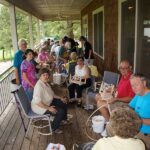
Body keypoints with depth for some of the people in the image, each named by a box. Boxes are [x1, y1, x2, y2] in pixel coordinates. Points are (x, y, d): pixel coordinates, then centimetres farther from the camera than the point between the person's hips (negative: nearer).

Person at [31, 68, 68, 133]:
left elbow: (51, 94, 14)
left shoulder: (46, 83, 0)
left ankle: (64, 119, 37)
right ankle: (54, 128, 4)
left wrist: (60, 98, 5)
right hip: (40, 107, -10)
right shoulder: (39, 86, -30)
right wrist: (48, 108, -30)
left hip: (48, 102, 10)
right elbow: (37, 102, -34)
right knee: (60, 111, -19)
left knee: (63, 103, 15)